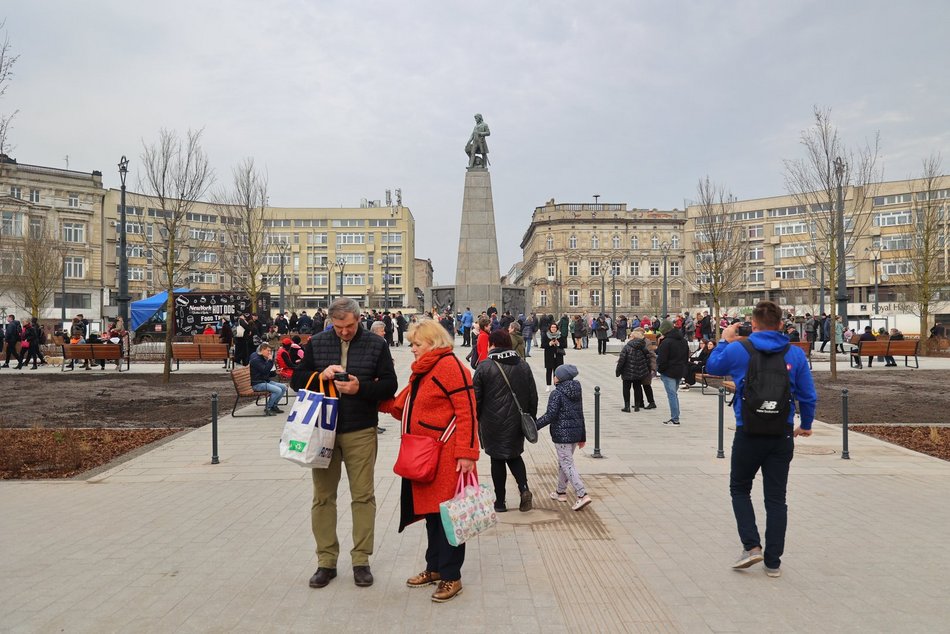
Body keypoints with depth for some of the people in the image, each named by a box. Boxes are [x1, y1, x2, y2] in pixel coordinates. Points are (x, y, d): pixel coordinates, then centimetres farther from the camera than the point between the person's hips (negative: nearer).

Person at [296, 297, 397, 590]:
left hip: (361, 433, -2)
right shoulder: (316, 343, 4)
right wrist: (321, 376, -13)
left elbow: (389, 386, -2)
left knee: (363, 497, 5)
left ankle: (361, 560, 18)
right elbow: (297, 379, 6)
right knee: (323, 497, 9)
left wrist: (361, 388, -19)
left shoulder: (376, 344, -1)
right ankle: (326, 562, 21)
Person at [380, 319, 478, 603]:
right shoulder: (422, 370, 16)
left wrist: (466, 452, -23)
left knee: (447, 514, 0)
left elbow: (467, 411, -20)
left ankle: (451, 576, 13)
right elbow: (403, 407, 18)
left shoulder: (450, 366, -14)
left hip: (446, 457, -9)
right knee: (431, 512, 18)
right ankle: (435, 568, 31)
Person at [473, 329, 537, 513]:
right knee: (514, 455, 20)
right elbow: (533, 395, 7)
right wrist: (531, 418, 15)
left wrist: (474, 420, 4)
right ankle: (524, 488, -1)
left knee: (497, 460, 7)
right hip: (517, 421, 4)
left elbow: (476, 399, -8)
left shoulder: (485, 367, -10)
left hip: (493, 423, -4)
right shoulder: (523, 365, 4)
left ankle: (500, 501, 14)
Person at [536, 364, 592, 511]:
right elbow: (581, 415, 14)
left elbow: (550, 416, -18)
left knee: (567, 465, -5)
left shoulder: (557, 394, -14)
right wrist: (583, 437, 19)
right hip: (576, 433, 8)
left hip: (562, 434, -8)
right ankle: (561, 491, 30)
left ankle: (582, 495, -13)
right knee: (563, 462, 20)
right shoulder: (577, 392, 9)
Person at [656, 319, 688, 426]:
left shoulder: (666, 342, -17)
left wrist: (660, 370, -3)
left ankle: (675, 419, -3)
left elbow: (661, 359, -17)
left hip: (669, 372, -8)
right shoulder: (683, 341, 10)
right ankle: (675, 417, 19)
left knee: (671, 394, -4)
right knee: (674, 394, 17)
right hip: (680, 371, 8)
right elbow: (687, 356, 17)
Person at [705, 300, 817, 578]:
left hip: (749, 433, -2)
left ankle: (751, 545, 2)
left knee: (740, 489, 17)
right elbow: (808, 396, 4)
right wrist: (805, 425, 19)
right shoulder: (795, 354, -1)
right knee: (776, 497, 11)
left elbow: (712, 367, 12)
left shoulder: (737, 350, -8)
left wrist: (725, 341, 24)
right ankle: (773, 561, 16)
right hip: (782, 435, 2)